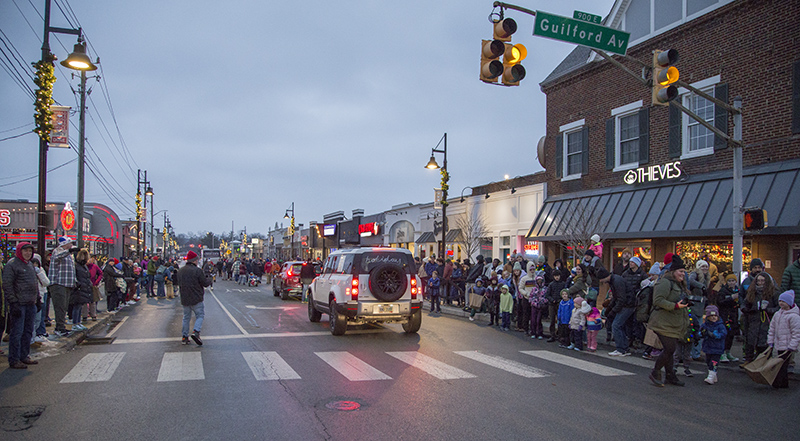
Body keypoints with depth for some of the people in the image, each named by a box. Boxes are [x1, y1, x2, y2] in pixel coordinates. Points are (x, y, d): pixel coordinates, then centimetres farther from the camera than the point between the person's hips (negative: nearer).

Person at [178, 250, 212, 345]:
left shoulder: (180, 271, 7)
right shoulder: (197, 270, -14)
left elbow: (179, 283, 18)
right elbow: (205, 283, -10)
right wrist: (209, 279, 10)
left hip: (184, 299, 6)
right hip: (196, 299, -6)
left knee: (186, 317, 16)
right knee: (200, 315, 5)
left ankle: (184, 336, 15)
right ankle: (196, 332, -14)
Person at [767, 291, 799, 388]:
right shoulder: (777, 314, 12)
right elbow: (772, 329, 19)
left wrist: (792, 346, -15)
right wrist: (770, 341, 15)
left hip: (787, 347, -8)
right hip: (778, 345, 8)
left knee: (783, 365, -8)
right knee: (782, 365, 13)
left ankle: (777, 383, -8)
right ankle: (784, 383, 22)